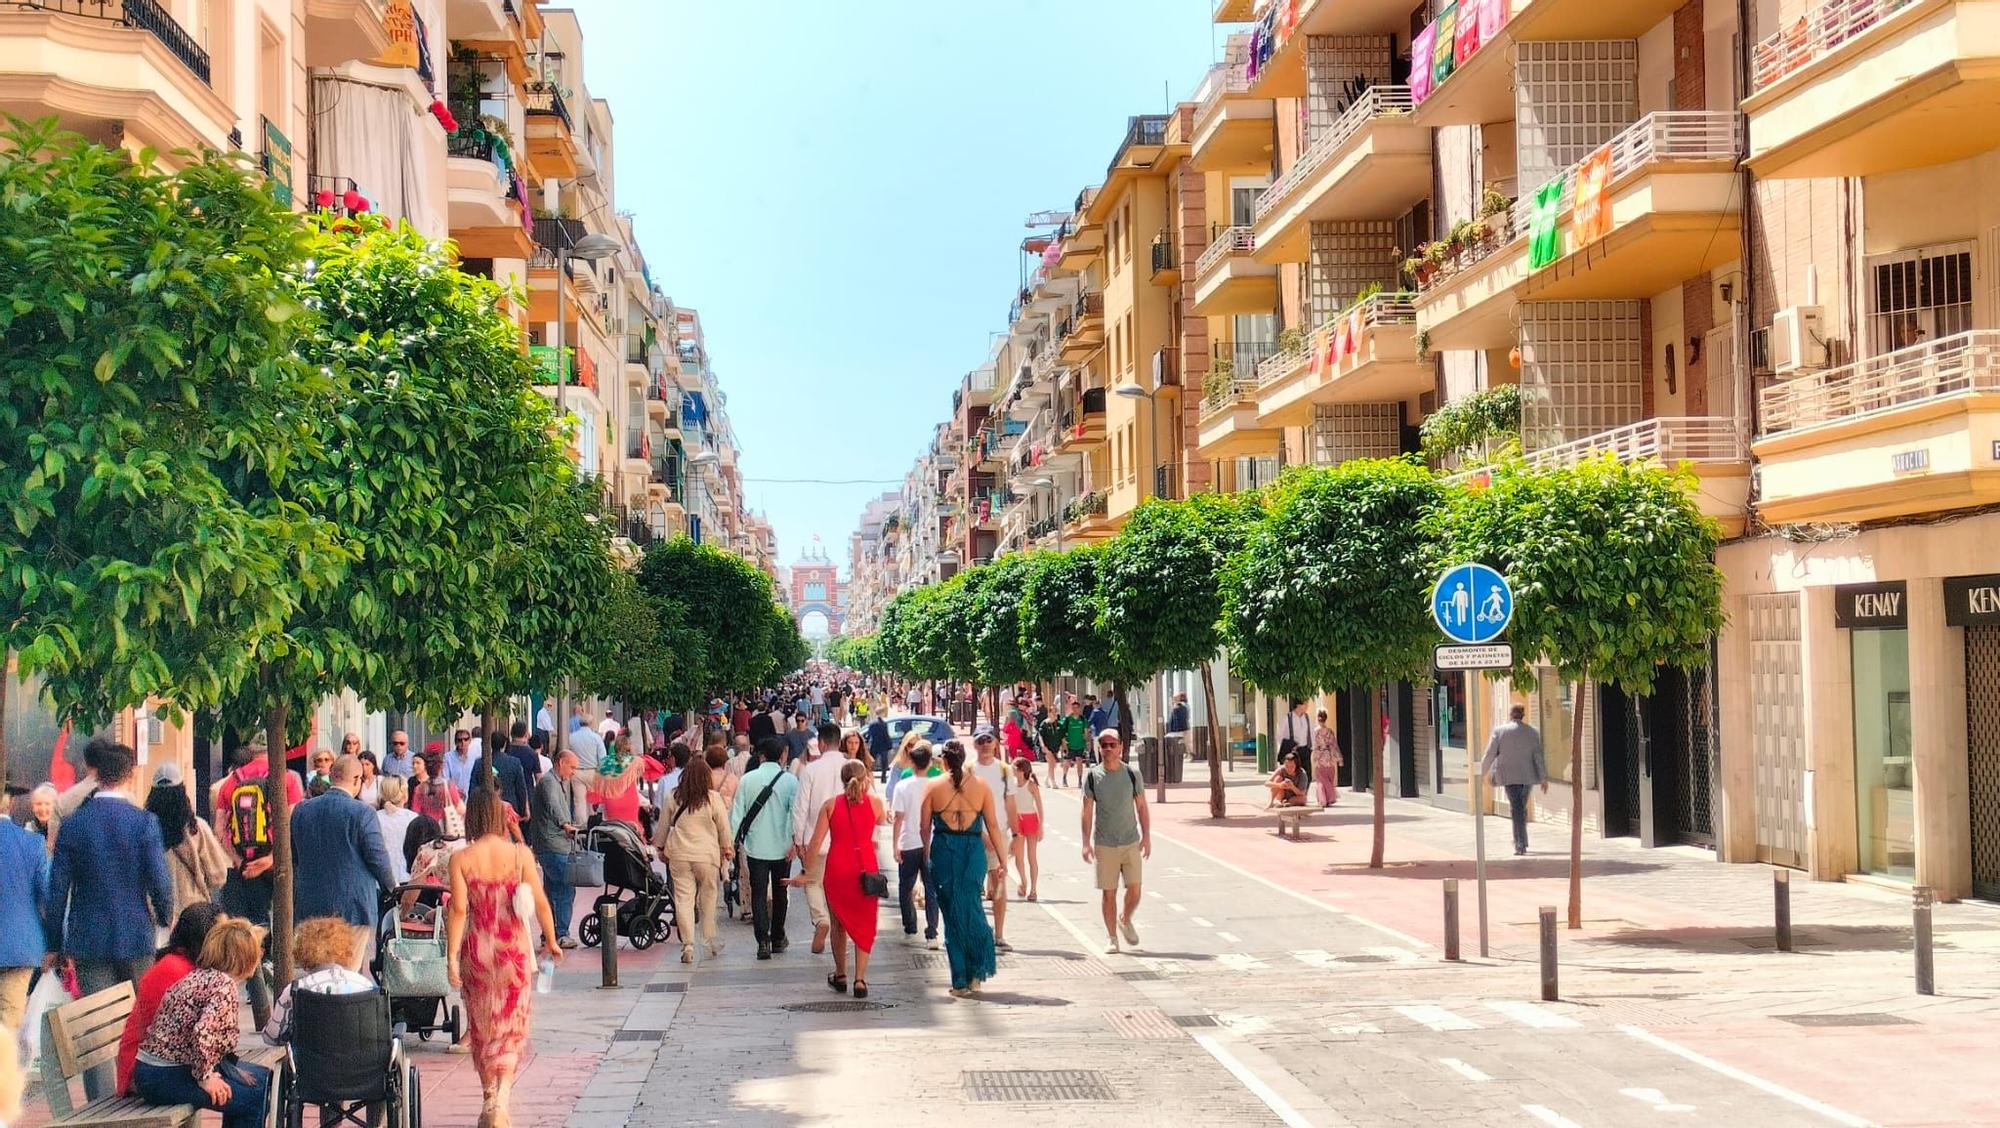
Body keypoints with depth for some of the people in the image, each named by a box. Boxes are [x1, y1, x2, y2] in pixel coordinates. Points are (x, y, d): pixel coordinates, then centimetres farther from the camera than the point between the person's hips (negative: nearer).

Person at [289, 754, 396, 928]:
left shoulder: (302, 810, 4)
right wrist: (391, 886, 10)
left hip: (310, 905, 5)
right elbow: (378, 857, -8)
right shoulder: (362, 813, -11)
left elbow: (293, 855, 13)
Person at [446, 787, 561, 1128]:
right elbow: (541, 902, -5)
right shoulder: (520, 854, -6)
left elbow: (459, 910, -12)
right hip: (513, 946, 0)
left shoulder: (461, 859, -8)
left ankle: (489, 1099, 27)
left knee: (481, 1026, 17)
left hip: (477, 947, 0)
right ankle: (503, 1095, -14)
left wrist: (452, 956, -8)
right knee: (512, 1024, 7)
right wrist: (551, 941, 8)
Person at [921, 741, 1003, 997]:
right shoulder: (981, 786, 1)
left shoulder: (933, 787, -2)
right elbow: (992, 826, 1)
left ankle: (960, 981, 6)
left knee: (952, 914, 6)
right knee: (972, 909, 15)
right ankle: (977, 972, 10)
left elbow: (925, 828, 2)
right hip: (974, 851, 1)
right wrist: (999, 858, 8)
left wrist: (926, 856, 16)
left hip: (943, 851, -1)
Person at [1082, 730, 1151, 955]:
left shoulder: (1132, 774, 1)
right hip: (1104, 844, -1)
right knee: (1109, 893, 1)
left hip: (1131, 843, 1)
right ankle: (1112, 938, 12)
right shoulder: (1093, 776, -1)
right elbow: (1087, 811, 1)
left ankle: (1125, 920, 26)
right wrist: (1086, 843, -5)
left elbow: (1141, 807, 7)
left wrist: (1146, 836, 0)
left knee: (1134, 890, -3)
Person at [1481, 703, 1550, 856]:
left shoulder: (1500, 731, -5)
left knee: (1516, 808, -3)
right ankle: (1521, 842, 24)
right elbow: (1539, 756, -3)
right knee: (1522, 807, 17)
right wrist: (1544, 778, -1)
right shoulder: (1532, 732, 2)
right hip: (1528, 775, 3)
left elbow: (1490, 754, -1)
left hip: (1510, 776, -3)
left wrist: (1482, 772, 12)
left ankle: (1521, 844, -12)